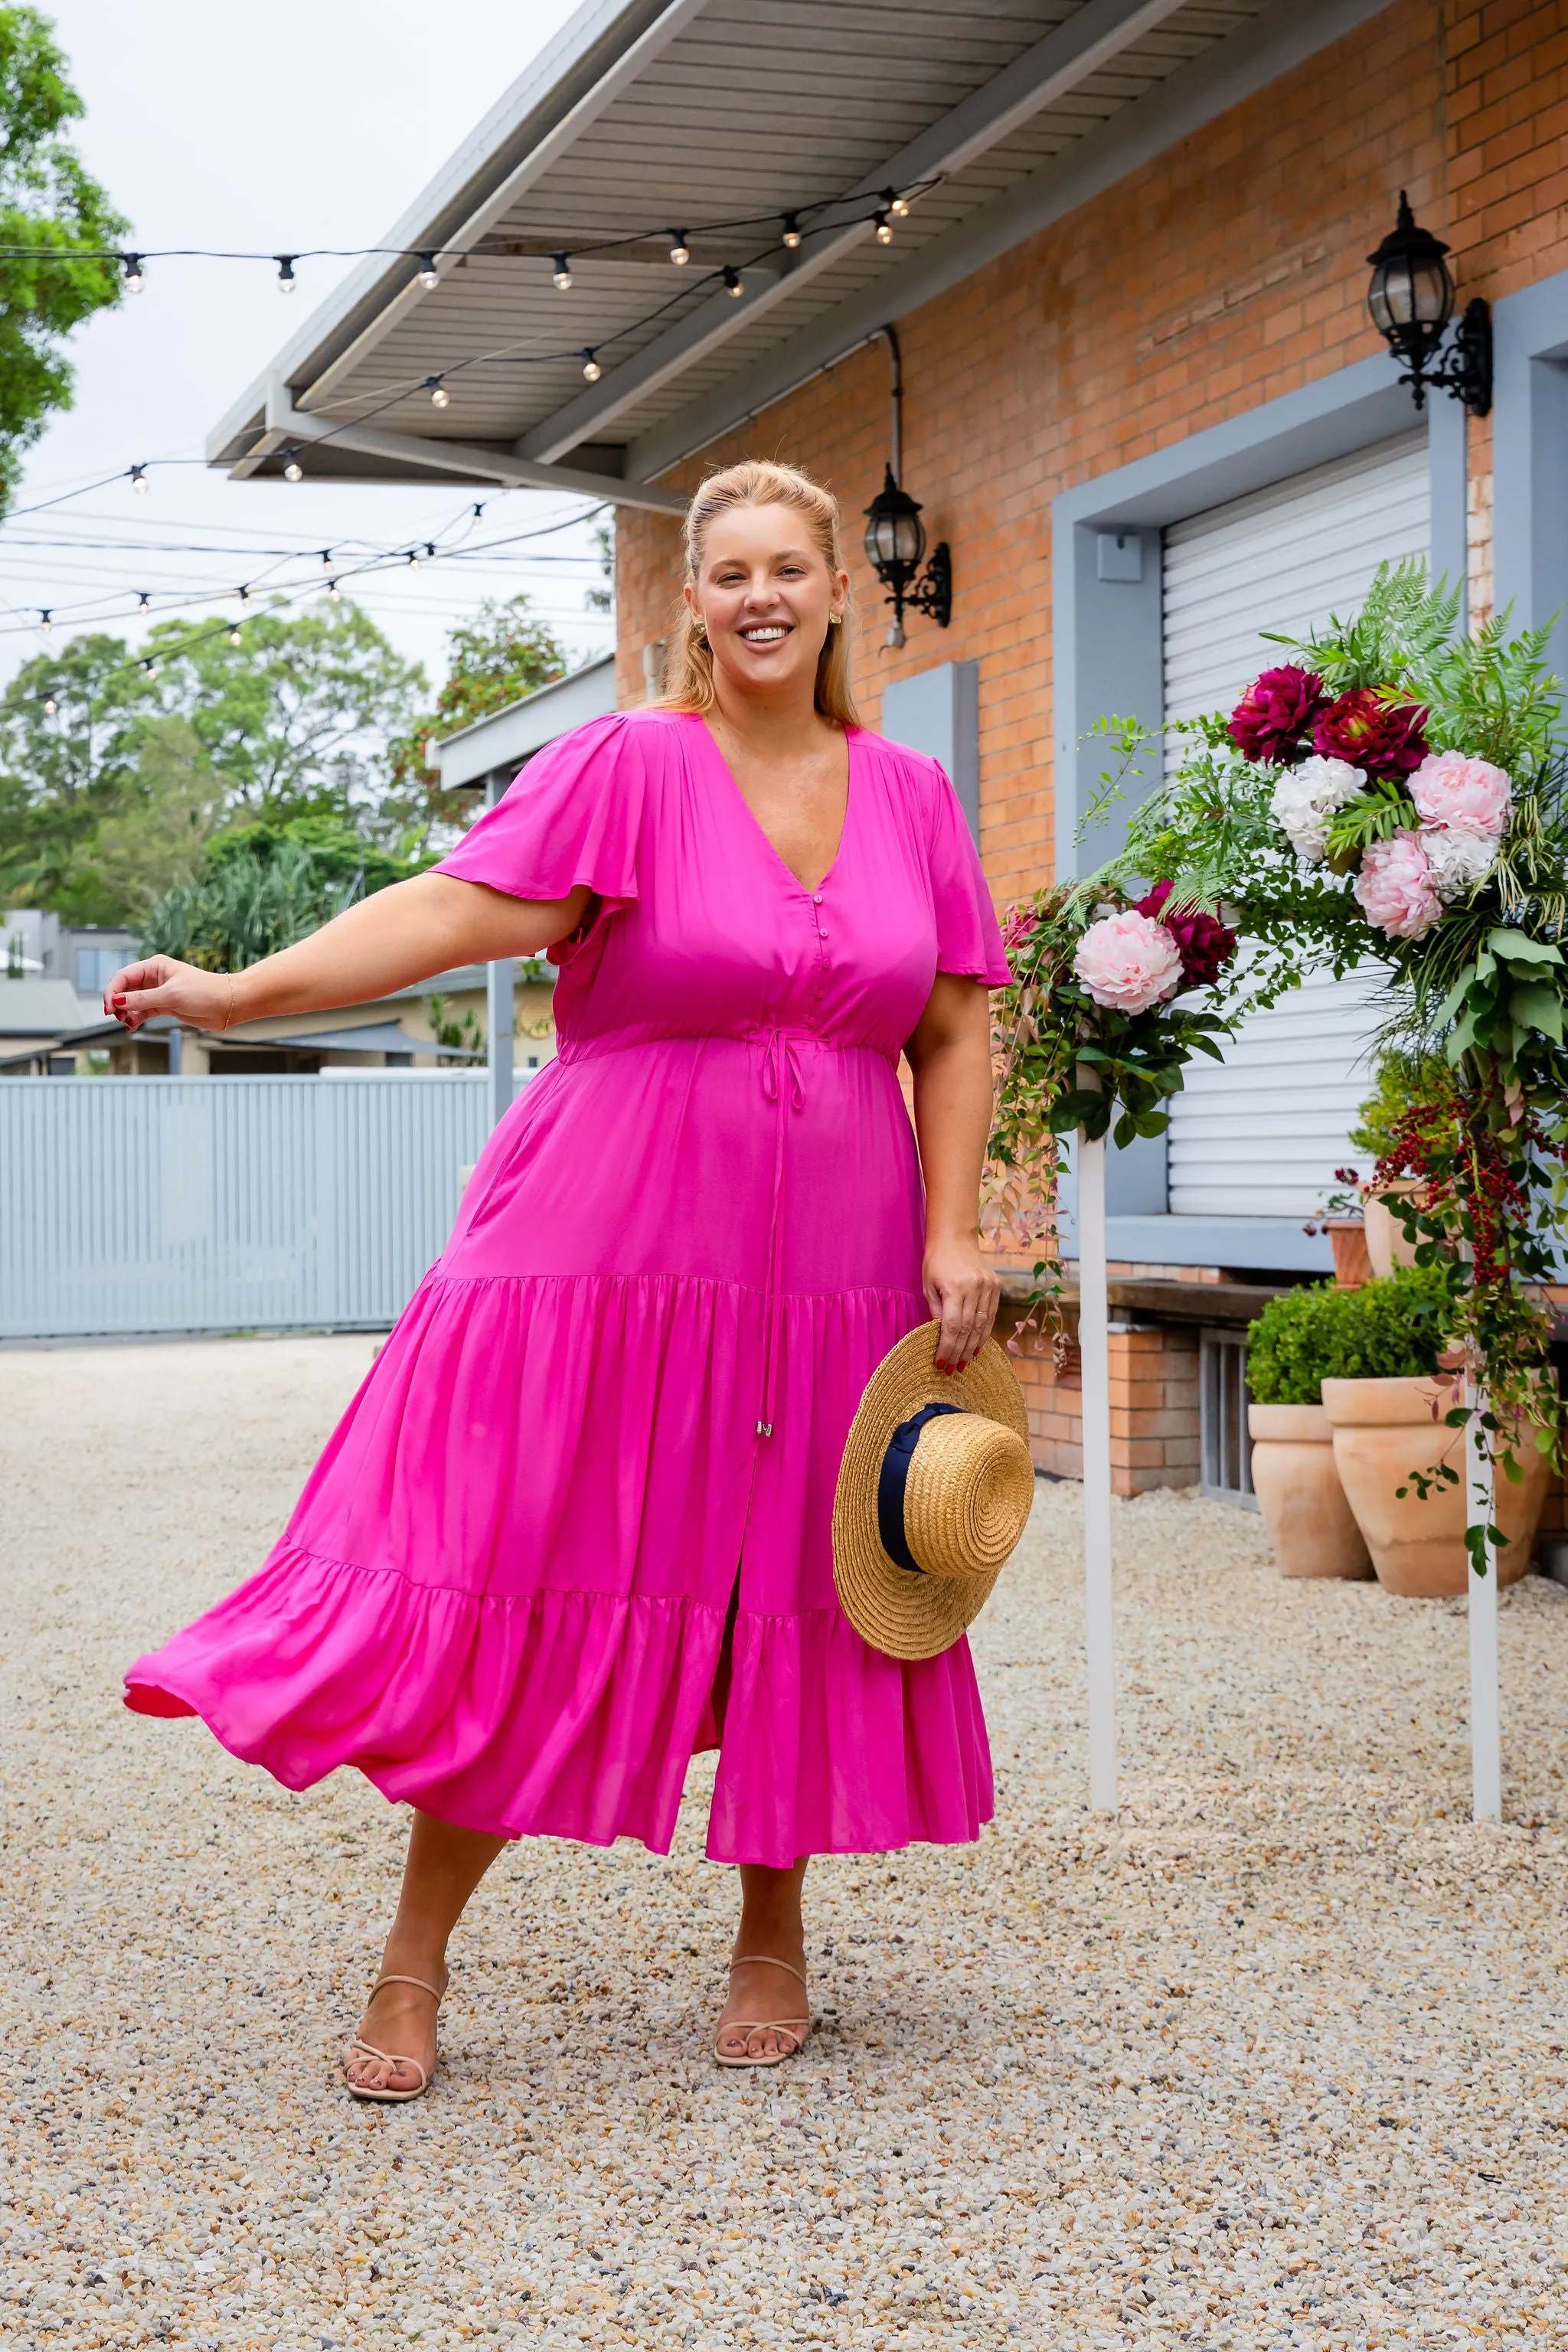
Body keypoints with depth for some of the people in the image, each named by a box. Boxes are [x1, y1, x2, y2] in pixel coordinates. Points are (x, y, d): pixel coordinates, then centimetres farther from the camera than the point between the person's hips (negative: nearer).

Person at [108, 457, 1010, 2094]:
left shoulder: (909, 797, 10)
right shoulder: (627, 764, -4)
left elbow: (954, 1033, 11)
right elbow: (456, 909, -16)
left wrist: (954, 1234, 2)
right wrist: (244, 989, -28)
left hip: (828, 1278, 4)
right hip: (608, 1259, -3)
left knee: (793, 1604, 8)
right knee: (511, 1591, -2)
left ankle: (771, 1935, 29)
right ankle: (413, 1962, 13)